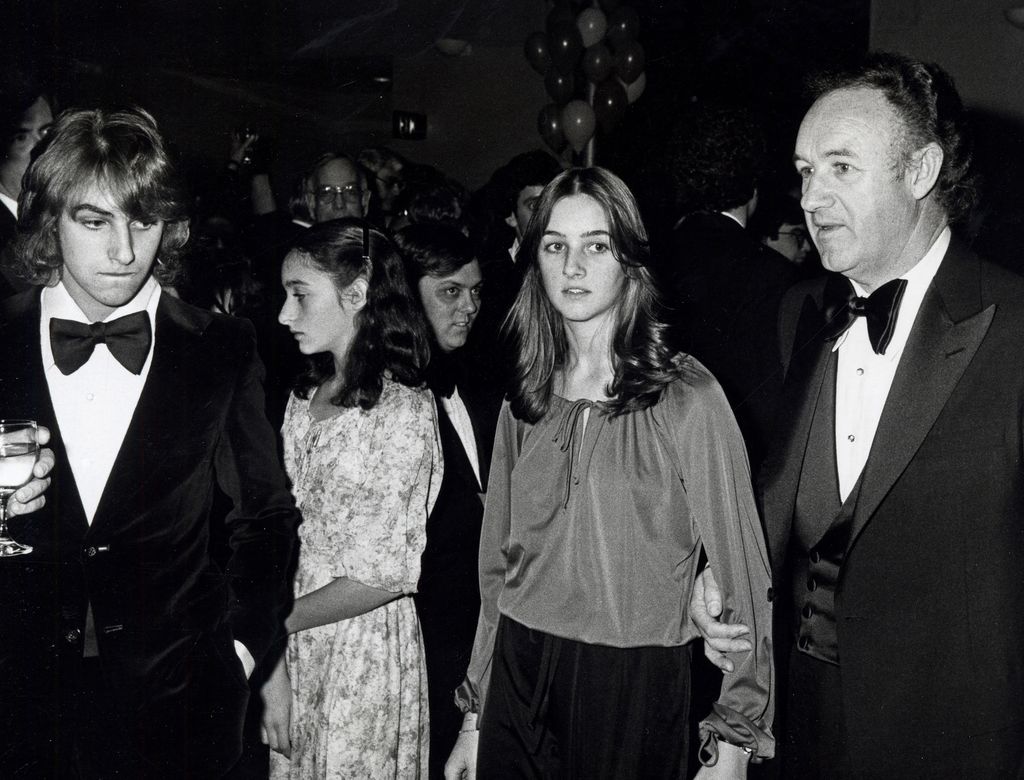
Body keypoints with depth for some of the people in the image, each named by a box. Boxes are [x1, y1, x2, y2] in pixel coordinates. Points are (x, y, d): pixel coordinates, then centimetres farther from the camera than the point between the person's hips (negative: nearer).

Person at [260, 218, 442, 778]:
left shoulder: (404, 411, -16)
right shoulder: (304, 396, 5)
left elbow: (384, 576, -17)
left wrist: (275, 625, -9)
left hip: (364, 650, -6)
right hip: (293, 645, 6)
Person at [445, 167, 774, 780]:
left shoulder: (687, 398, -10)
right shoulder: (523, 405, 4)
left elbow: (741, 573, -8)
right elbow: (498, 568, 11)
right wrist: (475, 716, 13)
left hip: (636, 689, -4)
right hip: (517, 679, 4)